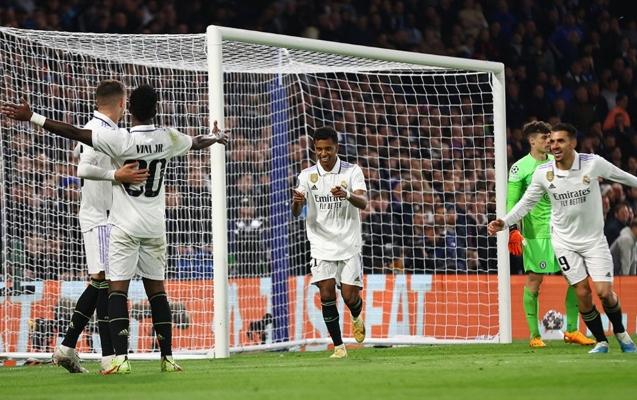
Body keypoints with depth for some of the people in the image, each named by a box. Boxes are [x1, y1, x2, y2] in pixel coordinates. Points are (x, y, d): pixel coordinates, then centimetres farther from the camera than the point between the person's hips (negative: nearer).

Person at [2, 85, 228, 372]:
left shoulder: (121, 140, -14)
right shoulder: (168, 138, 0)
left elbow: (75, 133, -18)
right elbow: (197, 143, 22)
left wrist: (32, 118, -15)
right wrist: (216, 138, 45)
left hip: (125, 227, -4)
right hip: (154, 227, 4)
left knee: (118, 288, -6)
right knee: (156, 289, 11)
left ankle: (121, 358, -18)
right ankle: (167, 358, 12)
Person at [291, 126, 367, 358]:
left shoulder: (352, 171, -2)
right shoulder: (308, 175, 1)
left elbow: (363, 202, -17)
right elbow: (296, 213, -6)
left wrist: (347, 195, -39)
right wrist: (296, 201, -31)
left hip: (349, 245, -1)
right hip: (321, 245, 1)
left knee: (350, 296, -4)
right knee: (327, 294, -11)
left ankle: (357, 317, 33)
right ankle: (338, 346, -1)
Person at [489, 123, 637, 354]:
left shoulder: (593, 163, -14)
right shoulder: (543, 173, -9)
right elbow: (526, 203, 4)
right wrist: (504, 223, -8)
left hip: (594, 239, -1)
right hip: (564, 241, 1)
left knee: (604, 292, -9)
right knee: (582, 293, -5)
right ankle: (601, 341, 12)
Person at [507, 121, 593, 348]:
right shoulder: (520, 168, -6)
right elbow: (512, 202, -8)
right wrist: (513, 230, -17)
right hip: (536, 233, -6)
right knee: (534, 281, -2)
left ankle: (572, 331, 10)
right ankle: (534, 335, 6)